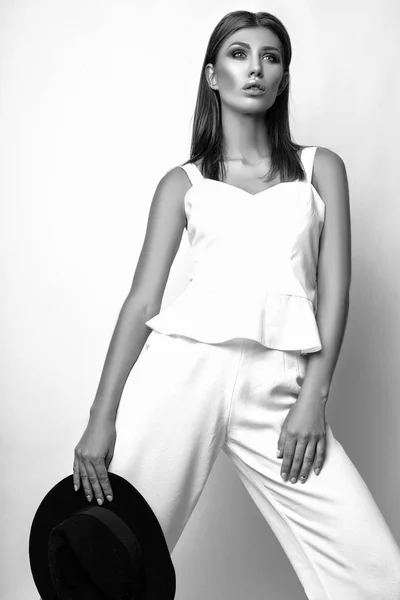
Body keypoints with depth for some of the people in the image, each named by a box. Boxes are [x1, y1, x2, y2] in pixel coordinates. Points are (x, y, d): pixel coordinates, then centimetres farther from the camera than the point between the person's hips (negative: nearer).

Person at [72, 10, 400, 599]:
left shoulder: (321, 168, 17)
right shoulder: (183, 182, 15)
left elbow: (334, 286, 8)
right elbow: (142, 299, 8)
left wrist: (314, 396, -5)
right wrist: (102, 417, -1)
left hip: (278, 384, 1)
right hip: (183, 364, 0)